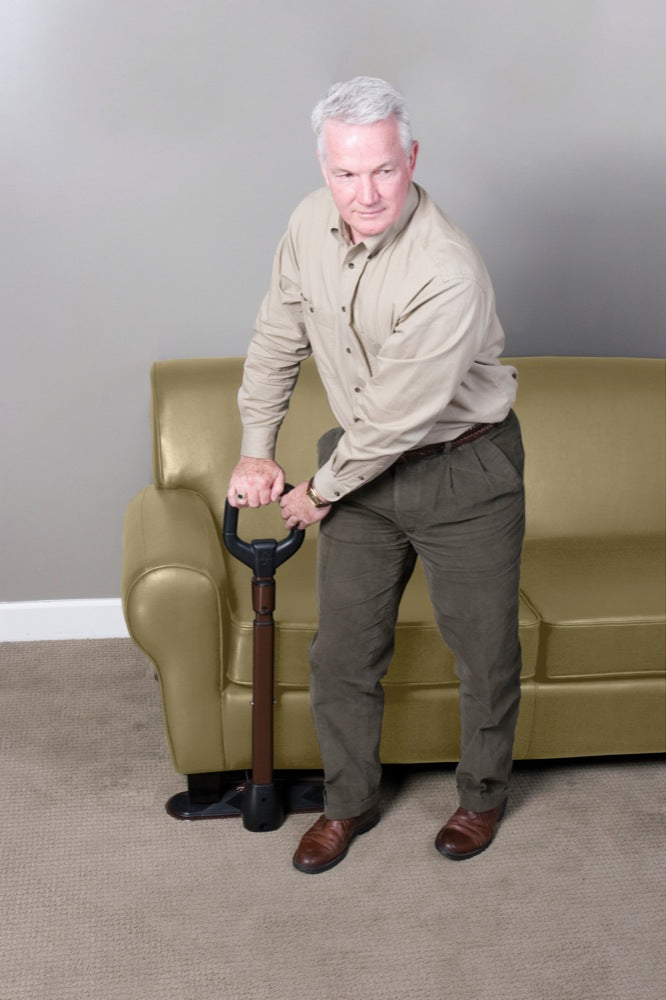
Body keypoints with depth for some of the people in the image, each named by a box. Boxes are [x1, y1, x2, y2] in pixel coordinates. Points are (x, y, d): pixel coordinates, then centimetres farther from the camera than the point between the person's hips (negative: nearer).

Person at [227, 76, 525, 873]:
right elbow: (277, 338, 6)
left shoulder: (447, 274, -31)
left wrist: (320, 492, -12)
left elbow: (395, 419, -25)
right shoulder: (313, 224, -9)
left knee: (484, 649, 10)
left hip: (462, 471, -5)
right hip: (364, 461, 6)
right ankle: (350, 801, 32)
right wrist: (256, 449, 4)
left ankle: (482, 794, 35)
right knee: (342, 648, 11)